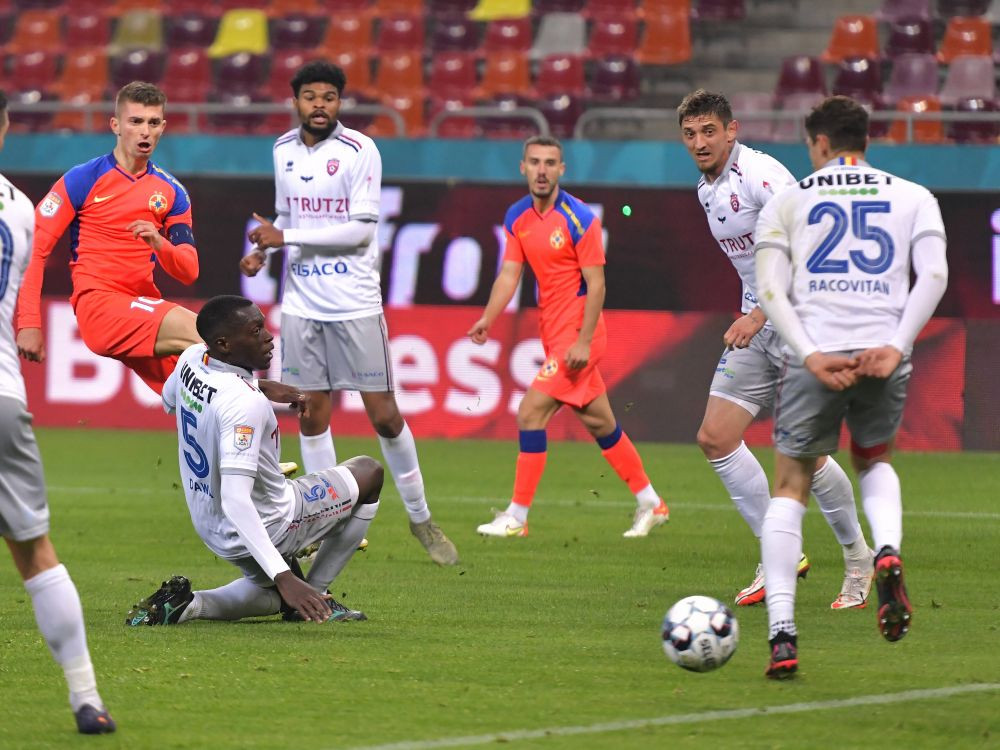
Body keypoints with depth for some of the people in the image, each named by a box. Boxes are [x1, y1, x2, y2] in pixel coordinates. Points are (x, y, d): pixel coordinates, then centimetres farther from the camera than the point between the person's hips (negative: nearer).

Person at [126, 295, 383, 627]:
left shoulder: (191, 359, -7)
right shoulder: (244, 404, -32)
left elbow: (169, 402, 19)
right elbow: (235, 501, -38)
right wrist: (283, 577, -43)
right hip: (268, 526, -8)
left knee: (277, 596, 33)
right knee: (368, 472, 12)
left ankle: (193, 604, 5)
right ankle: (314, 594, 10)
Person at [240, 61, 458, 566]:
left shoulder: (359, 151, -10)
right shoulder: (284, 150, 8)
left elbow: (361, 229, -16)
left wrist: (286, 236, -16)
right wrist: (263, 251, 2)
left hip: (355, 302, -5)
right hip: (301, 302, 5)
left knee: (383, 414, -3)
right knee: (311, 411, 4)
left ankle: (420, 518, 11)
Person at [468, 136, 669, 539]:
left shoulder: (579, 218, -15)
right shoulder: (517, 217, 5)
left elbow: (596, 283, -15)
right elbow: (509, 274, 5)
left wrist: (583, 341, -20)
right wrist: (488, 319, -11)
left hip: (577, 334, -7)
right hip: (553, 332, 7)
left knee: (530, 413, -12)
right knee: (598, 422, 13)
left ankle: (517, 517, -6)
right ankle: (650, 504, 24)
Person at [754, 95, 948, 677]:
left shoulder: (788, 202, 11)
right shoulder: (913, 198, 13)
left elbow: (771, 289, -1)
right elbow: (934, 275, -2)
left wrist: (811, 356, -9)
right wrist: (896, 346, -8)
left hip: (814, 356, -1)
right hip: (884, 355, 1)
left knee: (790, 488, 9)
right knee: (874, 462, 28)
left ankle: (782, 632, -5)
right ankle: (888, 552, -3)